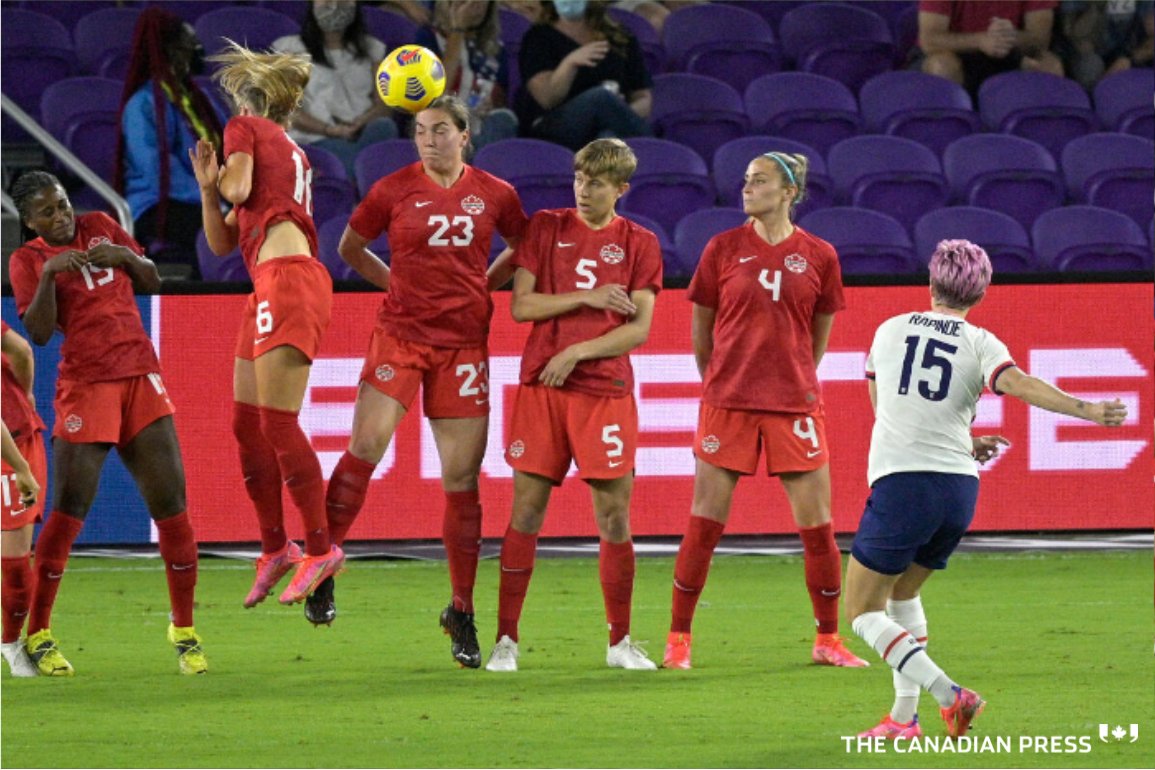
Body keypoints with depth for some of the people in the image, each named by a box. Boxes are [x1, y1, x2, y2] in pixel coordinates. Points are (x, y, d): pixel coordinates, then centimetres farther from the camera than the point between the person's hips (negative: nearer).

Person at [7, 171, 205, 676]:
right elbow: (39, 333, -12)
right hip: (85, 384, -4)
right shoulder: (28, 260, -1)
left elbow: (152, 283, 17)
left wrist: (126, 257, -2)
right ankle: (38, 635, 0)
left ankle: (184, 632, 8)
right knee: (69, 509, -9)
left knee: (170, 505, 0)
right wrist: (49, 274, -23)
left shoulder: (100, 226, 12)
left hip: (141, 378, 4)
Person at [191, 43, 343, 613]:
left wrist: (221, 178, 12)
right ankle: (275, 549, 16)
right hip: (272, 288, 10)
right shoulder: (291, 153, 28)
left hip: (286, 278, -10)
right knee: (246, 423, 11)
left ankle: (321, 549, -10)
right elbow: (221, 242, 26)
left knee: (278, 422, -11)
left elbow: (240, 187, -11)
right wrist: (207, 188, 12)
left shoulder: (244, 128, 6)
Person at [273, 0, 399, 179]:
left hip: (364, 131, 2)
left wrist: (359, 124, -11)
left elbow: (383, 105, 13)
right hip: (316, 138, -2)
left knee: (384, 126, -36)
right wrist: (330, 130, -13)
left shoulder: (371, 49, 26)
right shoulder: (293, 49, 17)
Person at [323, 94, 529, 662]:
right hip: (401, 333, -1)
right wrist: (400, 283, 6)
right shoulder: (394, 190, 1)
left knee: (462, 476, 2)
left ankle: (462, 611, 11)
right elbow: (350, 247, 14)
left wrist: (482, 286, 9)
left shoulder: (494, 195, 4)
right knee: (366, 444, -20)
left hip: (464, 342, 1)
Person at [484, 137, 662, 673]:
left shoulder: (639, 244, 6)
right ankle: (506, 638, 2)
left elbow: (640, 328, -1)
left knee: (614, 513, -1)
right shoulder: (546, 227, 8)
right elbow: (521, 305, 1)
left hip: (606, 391, 0)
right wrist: (586, 297, -9)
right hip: (541, 386, 0)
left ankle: (620, 641, 10)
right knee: (527, 508, -2)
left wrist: (578, 352, -11)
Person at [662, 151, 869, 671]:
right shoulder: (724, 249, 1)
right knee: (704, 524, -2)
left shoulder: (819, 256, 3)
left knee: (817, 525, 1)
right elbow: (700, 331, 11)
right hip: (726, 404, -1)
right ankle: (678, 638, 7)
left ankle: (828, 640, 13)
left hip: (794, 404, 1)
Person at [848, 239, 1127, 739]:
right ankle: (905, 716, 18)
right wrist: (1085, 409, -26)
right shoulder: (980, 343, 4)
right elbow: (1019, 384, -17)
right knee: (904, 592, 25)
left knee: (864, 612, 4)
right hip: (959, 490, 3)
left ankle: (948, 694, -14)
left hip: (900, 485, -3)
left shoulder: (890, 331, 10)